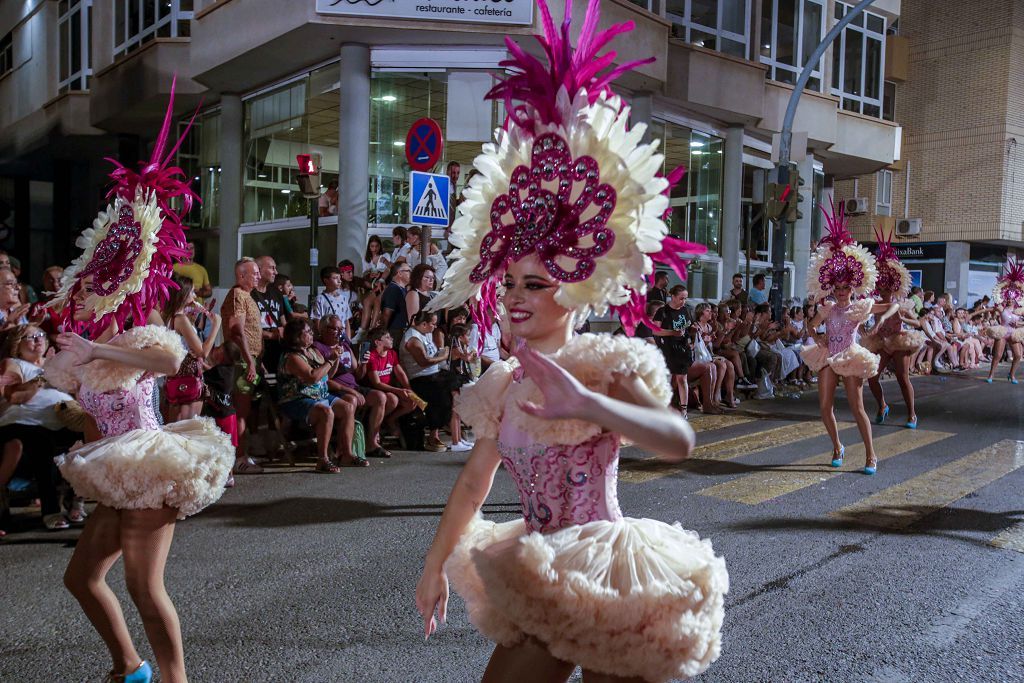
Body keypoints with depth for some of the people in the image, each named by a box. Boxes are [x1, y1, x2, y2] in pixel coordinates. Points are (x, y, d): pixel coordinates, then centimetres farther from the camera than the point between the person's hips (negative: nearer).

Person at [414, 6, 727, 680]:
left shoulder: (609, 365, -15)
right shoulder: (503, 385, 3)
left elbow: (679, 441, -33)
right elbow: (473, 484, 15)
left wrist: (590, 403, -48)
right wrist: (435, 564, 22)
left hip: (604, 576, -6)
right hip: (536, 584, 6)